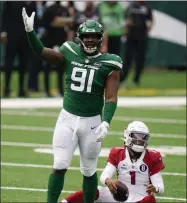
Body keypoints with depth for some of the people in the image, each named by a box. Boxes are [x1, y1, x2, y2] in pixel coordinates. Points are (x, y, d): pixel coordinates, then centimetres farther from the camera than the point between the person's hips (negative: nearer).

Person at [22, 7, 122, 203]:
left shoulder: (108, 64, -5)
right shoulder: (70, 53, 2)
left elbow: (111, 98, -8)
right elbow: (42, 52, -2)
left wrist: (105, 122, -21)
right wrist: (29, 31, -17)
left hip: (92, 121, -1)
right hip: (67, 118, 1)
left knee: (88, 171, 10)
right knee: (59, 166, -5)